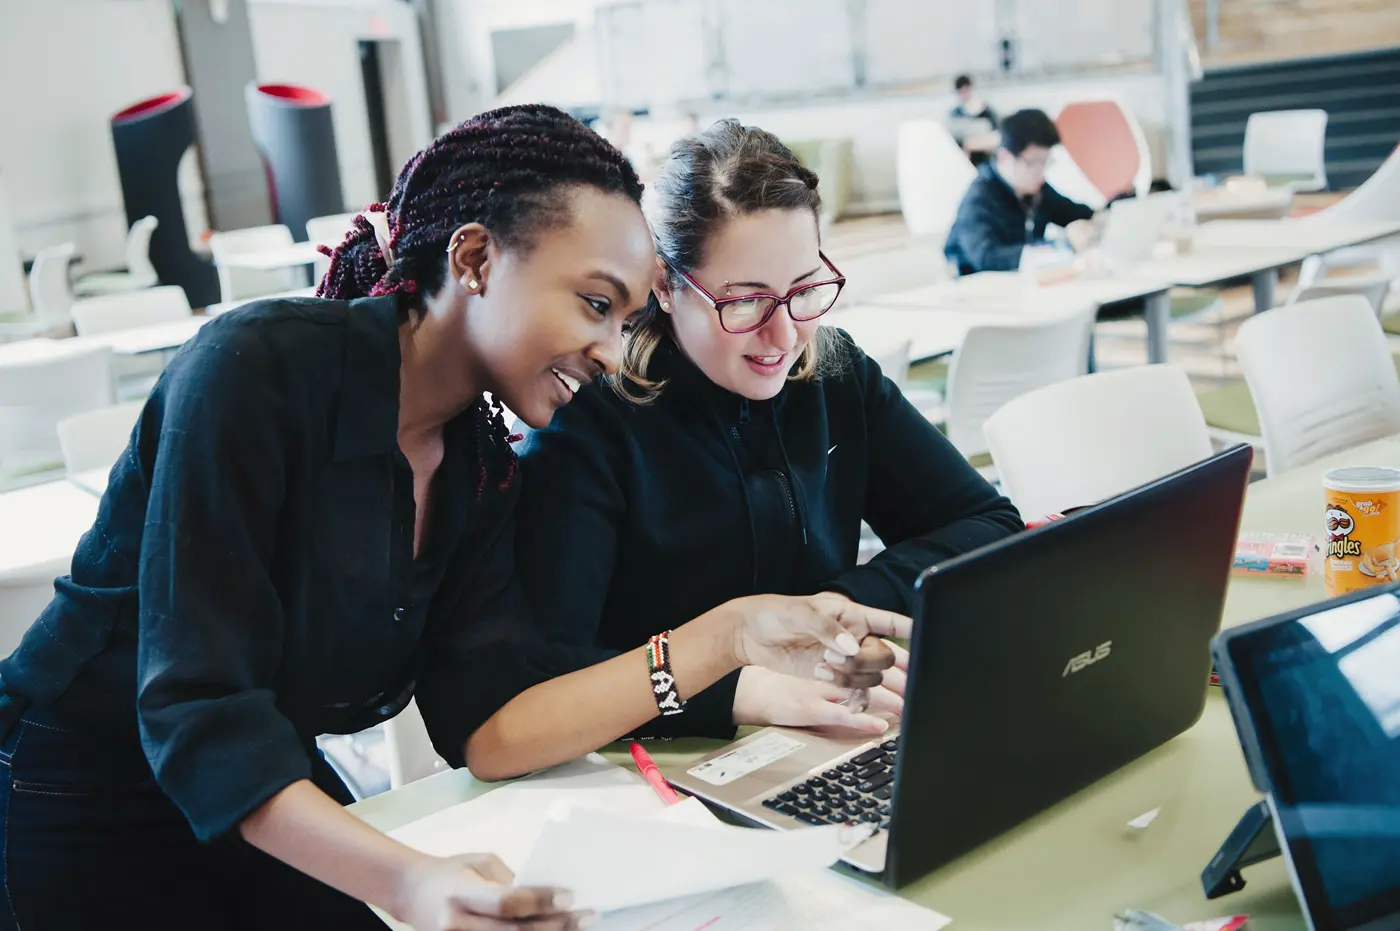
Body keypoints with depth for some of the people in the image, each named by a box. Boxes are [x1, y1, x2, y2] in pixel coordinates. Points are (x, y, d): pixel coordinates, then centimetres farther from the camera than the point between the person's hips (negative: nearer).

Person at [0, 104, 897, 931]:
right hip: (75, 813, -5)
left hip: (280, 798, 6)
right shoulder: (260, 370, -24)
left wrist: (727, 639, -18)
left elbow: (481, 716, -11)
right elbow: (195, 710, -28)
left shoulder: (484, 467, -2)